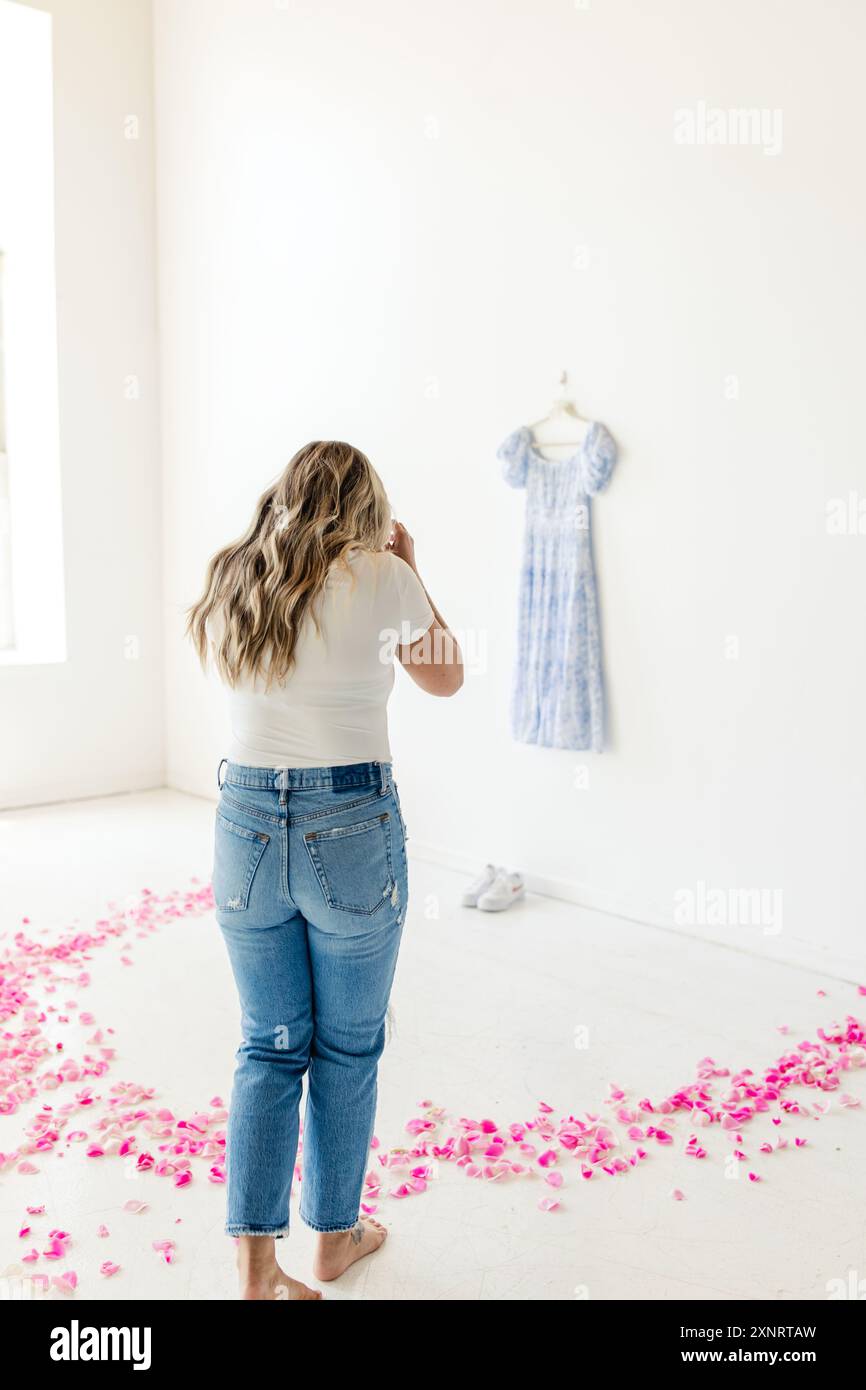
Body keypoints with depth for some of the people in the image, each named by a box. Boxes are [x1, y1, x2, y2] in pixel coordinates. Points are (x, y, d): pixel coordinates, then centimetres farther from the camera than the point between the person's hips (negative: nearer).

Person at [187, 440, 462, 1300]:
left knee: (268, 1045, 16)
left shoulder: (229, 583, 5)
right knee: (347, 1047, 15)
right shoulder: (379, 577, -8)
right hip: (350, 829, -4)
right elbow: (444, 677, 6)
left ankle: (255, 1261, 20)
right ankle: (335, 1233, 33)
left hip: (246, 825, 4)